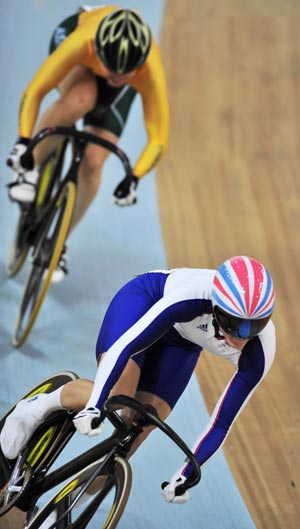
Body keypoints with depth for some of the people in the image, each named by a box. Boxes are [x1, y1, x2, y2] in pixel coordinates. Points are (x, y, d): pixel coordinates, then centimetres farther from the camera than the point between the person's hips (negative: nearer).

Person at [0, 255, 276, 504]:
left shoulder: (259, 353, -31)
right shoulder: (195, 296, -43)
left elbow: (222, 423, -21)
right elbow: (124, 346, -42)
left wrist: (186, 475, -21)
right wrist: (93, 407, -50)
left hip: (181, 342, 4)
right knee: (114, 396, -29)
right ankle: (40, 405, 0)